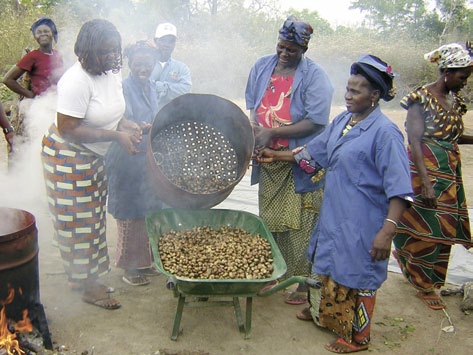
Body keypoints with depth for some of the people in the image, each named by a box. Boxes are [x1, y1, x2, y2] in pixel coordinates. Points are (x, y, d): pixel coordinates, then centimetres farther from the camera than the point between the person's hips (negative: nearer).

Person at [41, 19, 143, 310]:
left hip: (94, 156, 9)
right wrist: (116, 135, -26)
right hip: (68, 158, -8)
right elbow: (68, 130, -27)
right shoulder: (76, 81, -26)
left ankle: (87, 277, 31)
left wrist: (125, 124, -7)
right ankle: (87, 286, 15)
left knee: (93, 219, 16)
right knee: (79, 222, 1)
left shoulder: (112, 73, -1)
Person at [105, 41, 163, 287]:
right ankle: (129, 267, 14)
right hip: (127, 160, -8)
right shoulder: (124, 88, -12)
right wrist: (138, 127, -42)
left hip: (148, 159, 8)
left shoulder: (152, 88, 12)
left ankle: (144, 260, 29)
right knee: (130, 215, 1)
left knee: (148, 212, 14)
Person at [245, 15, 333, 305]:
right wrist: (255, 128, -1)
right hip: (268, 160, 6)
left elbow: (316, 121, -16)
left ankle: (305, 283, 14)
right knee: (269, 221, 15)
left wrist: (273, 133, -17)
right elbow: (252, 103, 19)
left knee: (302, 226, 0)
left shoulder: (315, 76, -9)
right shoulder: (262, 67, 8)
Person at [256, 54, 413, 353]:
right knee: (328, 266, 23)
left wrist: (388, 230, -29)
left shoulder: (384, 132, -20)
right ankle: (324, 313, 47)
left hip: (361, 224, -8)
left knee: (357, 276, 8)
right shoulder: (342, 121, 4)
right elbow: (314, 152, 19)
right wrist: (277, 156, 20)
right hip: (333, 215, 8)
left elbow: (400, 189, -23)